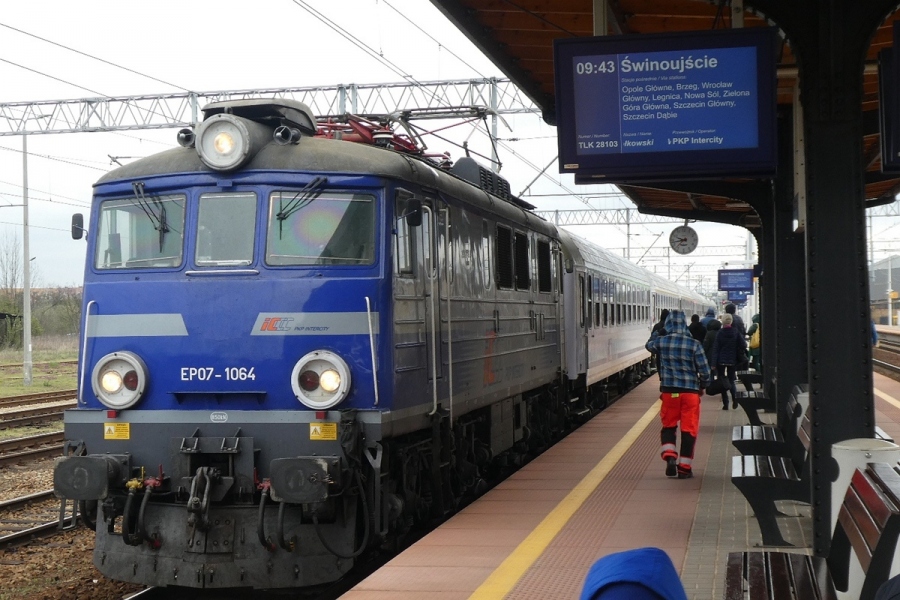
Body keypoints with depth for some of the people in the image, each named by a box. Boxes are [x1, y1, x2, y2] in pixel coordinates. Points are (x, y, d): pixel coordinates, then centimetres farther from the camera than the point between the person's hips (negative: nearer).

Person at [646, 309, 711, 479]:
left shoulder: (660, 342, -4)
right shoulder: (694, 344, -9)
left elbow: (649, 345, 22)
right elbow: (704, 370, -6)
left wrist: (654, 335, 42)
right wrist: (703, 386, 13)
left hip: (669, 391, 2)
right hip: (690, 392, -1)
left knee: (668, 426, 17)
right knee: (689, 429, 6)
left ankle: (670, 457, -3)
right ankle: (684, 468, 8)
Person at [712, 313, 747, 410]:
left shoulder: (720, 333, -8)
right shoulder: (736, 332, -4)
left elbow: (716, 348, -9)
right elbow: (744, 345, -6)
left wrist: (714, 362, -7)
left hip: (721, 361, -2)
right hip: (732, 361, 2)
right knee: (731, 380, 15)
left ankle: (725, 404, 0)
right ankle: (734, 396, -14)